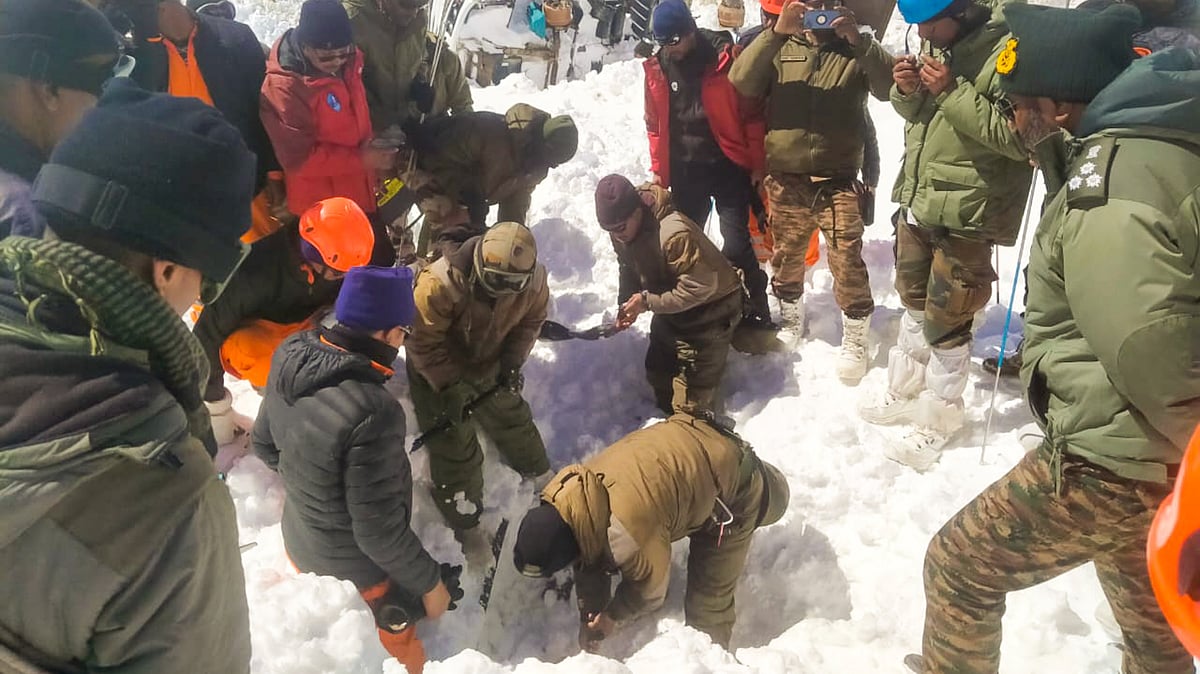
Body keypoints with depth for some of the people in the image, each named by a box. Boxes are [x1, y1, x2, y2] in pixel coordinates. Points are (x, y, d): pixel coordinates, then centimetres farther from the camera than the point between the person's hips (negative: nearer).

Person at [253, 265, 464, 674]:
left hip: (300, 540, 6)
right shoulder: (372, 412, -39)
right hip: (356, 572, -6)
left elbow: (264, 444, 3)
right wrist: (430, 582, -12)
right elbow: (380, 532, -28)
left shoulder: (291, 355, -15)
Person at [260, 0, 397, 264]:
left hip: (359, 197, 8)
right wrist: (360, 159, -25)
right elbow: (298, 158, -23)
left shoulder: (348, 65, 0)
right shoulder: (283, 87, -22)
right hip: (320, 208, -7)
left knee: (383, 261, 22)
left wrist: (373, 147, 3)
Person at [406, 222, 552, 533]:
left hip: (490, 364, 4)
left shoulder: (532, 281, -25)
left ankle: (539, 474, 51)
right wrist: (450, 387, -27)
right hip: (437, 369, -4)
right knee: (454, 443, 4)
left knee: (511, 414, 23)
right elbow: (423, 343, -28)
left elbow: (530, 321, -4)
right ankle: (463, 512, 28)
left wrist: (513, 363, -16)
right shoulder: (440, 284, -40)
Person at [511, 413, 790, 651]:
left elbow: (651, 587, -18)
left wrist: (613, 616, 0)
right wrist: (589, 617, 7)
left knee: (708, 596, -2)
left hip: (732, 484, -7)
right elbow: (589, 558, 3)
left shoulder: (628, 536, -40)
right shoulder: (565, 496, -14)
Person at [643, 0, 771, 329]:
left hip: (728, 167, -4)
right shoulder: (656, 69, 2)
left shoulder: (724, 57, -9)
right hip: (684, 172, 4)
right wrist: (658, 169, 11)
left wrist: (756, 164, -6)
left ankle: (754, 313, 8)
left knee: (736, 244, -8)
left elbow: (752, 112, -6)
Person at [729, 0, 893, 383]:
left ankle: (855, 339, 11)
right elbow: (742, 82, -10)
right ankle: (790, 322, 38)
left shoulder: (855, 51, 6)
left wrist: (859, 41, -22)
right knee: (786, 258, 15)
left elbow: (889, 87, -11)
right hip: (786, 180, 2)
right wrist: (776, 32, -20)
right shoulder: (780, 49, 8)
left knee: (847, 262, -6)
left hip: (838, 181, -2)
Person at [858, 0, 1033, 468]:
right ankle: (905, 393, 39)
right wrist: (907, 90, -5)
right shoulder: (938, 46, 7)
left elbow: (1020, 136, -24)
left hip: (966, 214, -8)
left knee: (945, 320, 2)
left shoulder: (1008, 50, -19)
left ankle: (937, 422, 20)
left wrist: (952, 92, -27)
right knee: (913, 302, 20)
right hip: (916, 202, 8)